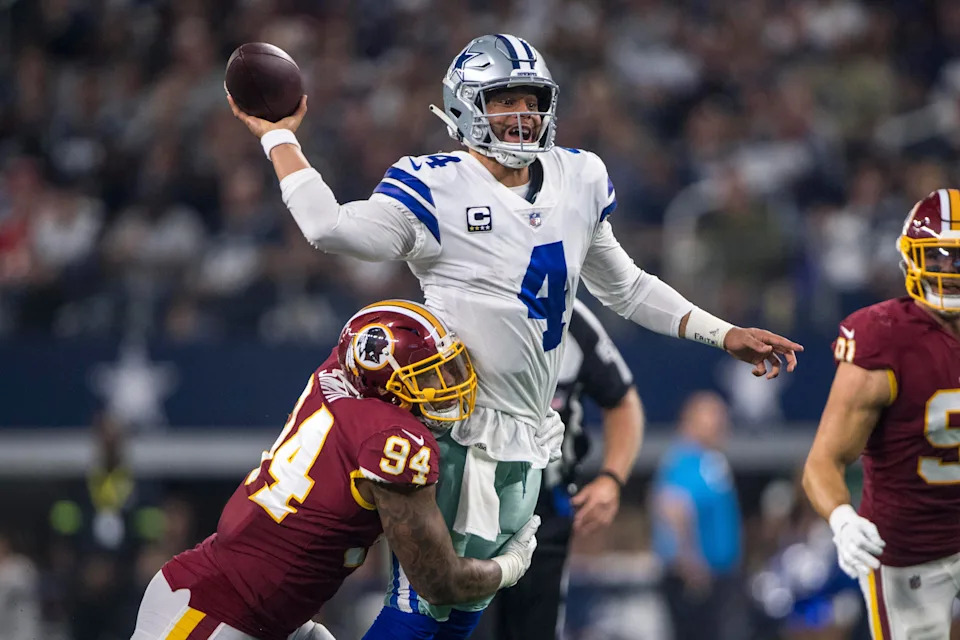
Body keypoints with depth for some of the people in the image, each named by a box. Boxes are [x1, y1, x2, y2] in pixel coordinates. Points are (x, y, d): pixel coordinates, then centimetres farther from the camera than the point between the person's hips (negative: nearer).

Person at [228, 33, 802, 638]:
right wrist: (278, 135, -13)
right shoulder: (437, 187, -8)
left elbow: (625, 286, 23)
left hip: (524, 435, 6)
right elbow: (331, 228, -20)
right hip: (453, 426, -6)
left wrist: (724, 335, 20)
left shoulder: (579, 180, 11)